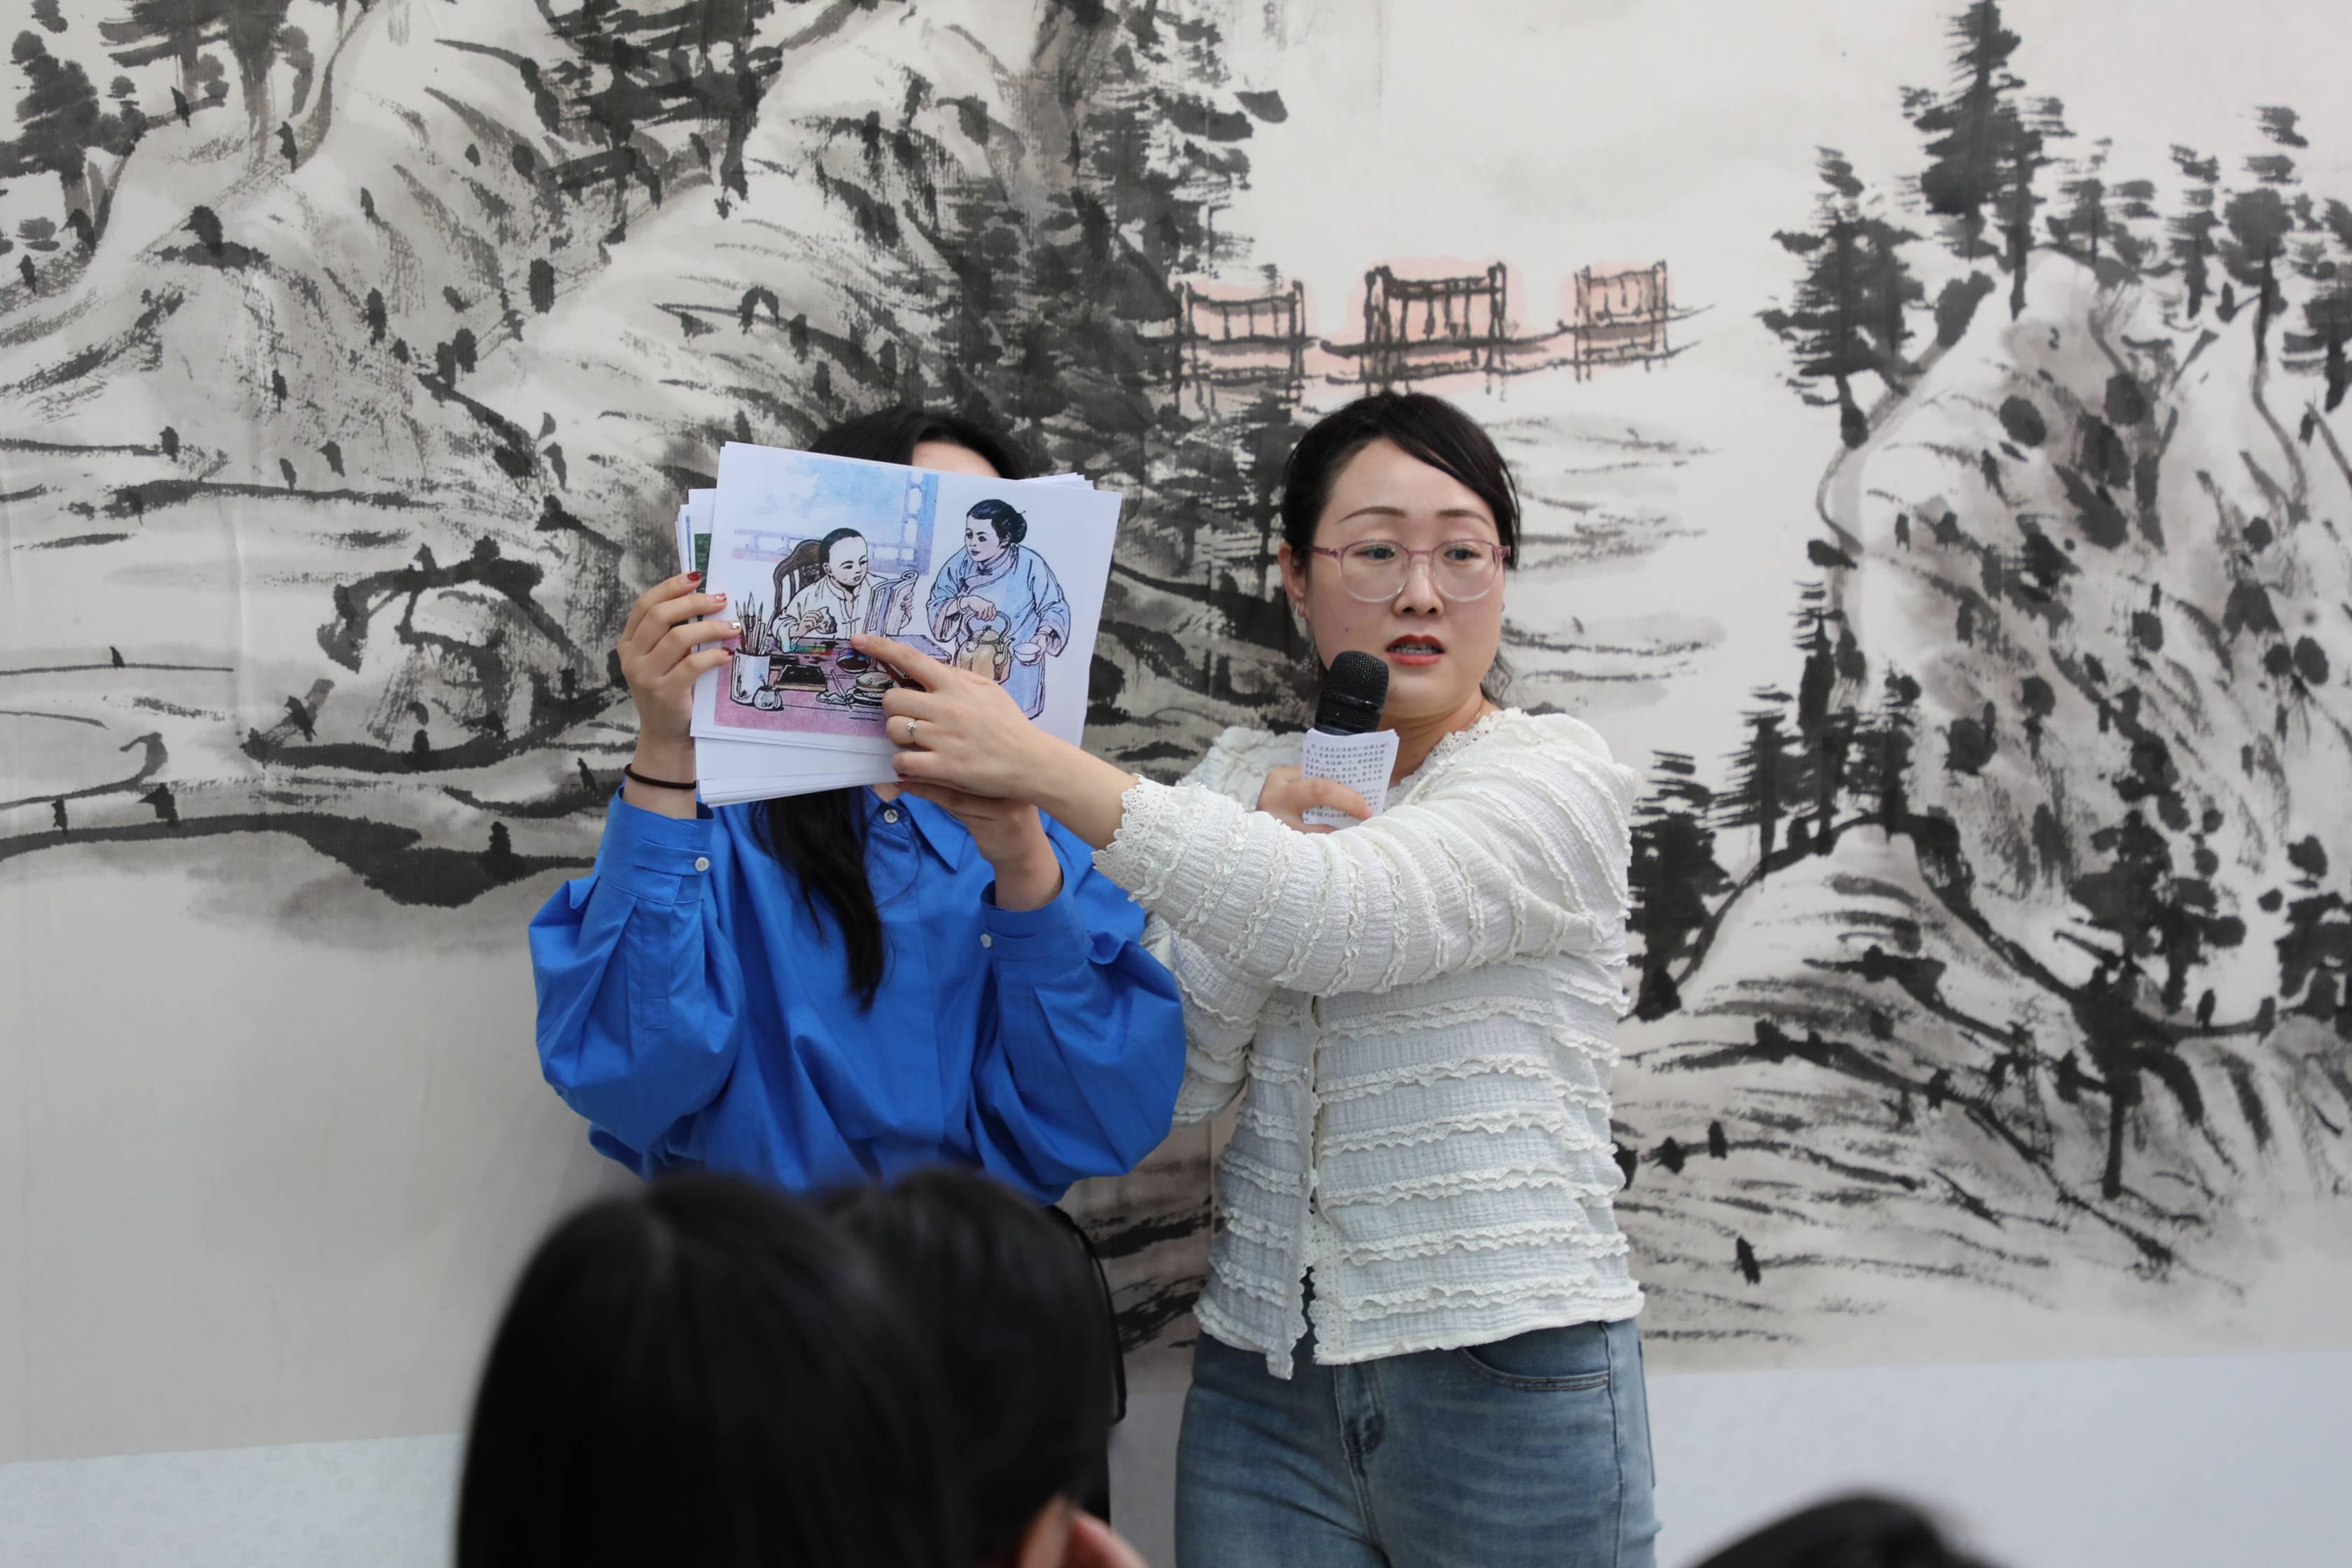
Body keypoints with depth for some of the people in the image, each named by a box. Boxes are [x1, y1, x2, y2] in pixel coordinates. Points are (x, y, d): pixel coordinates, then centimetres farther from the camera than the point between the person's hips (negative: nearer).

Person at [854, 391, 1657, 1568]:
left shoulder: (1557, 778, -6)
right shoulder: (1239, 782, 9)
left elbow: (1348, 916, -25)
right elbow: (1166, 1083, 0)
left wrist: (1041, 766, -29)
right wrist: (1266, 850, -14)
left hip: (1509, 1380, -4)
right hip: (1262, 1375, 4)